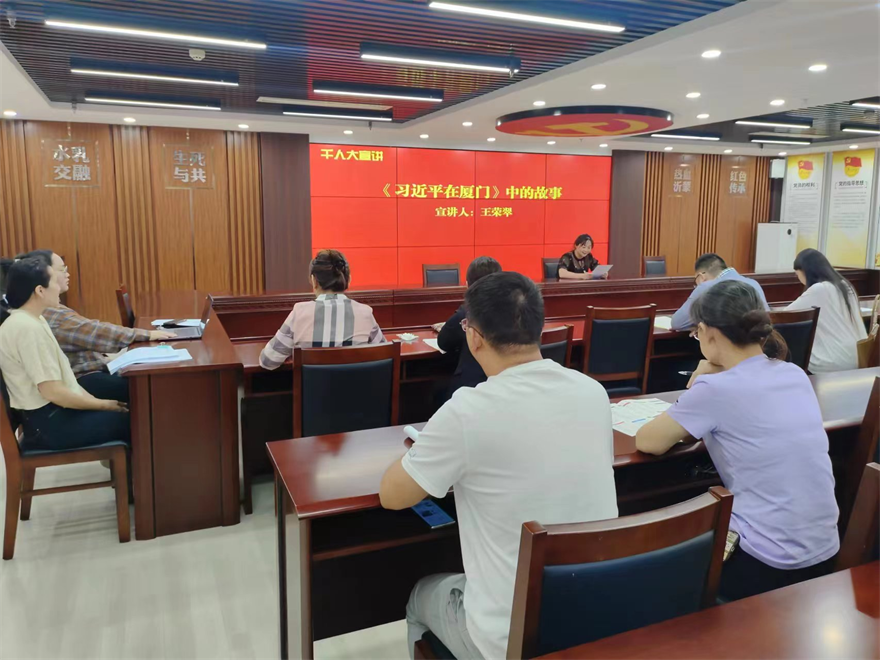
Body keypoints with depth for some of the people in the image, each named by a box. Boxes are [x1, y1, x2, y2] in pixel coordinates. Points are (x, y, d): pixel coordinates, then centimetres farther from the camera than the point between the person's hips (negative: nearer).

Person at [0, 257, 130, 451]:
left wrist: (94, 400, 6)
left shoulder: (31, 320, 8)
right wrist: (103, 405, -13)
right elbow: (52, 391, -24)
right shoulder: (28, 328, -22)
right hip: (48, 423, -9)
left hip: (55, 412, 9)